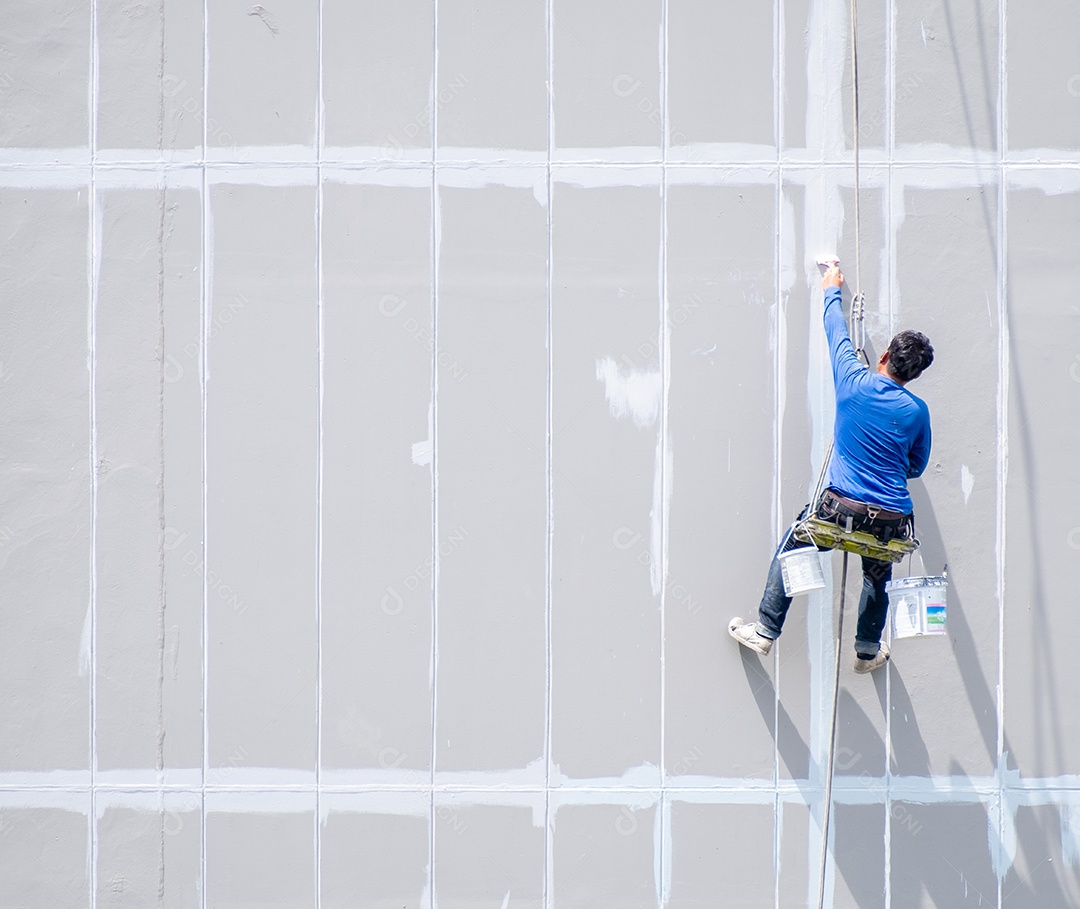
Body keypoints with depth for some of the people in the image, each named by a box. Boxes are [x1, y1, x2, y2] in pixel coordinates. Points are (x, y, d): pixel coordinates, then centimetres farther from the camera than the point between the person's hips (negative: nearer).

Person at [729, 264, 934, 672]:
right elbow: (916, 467, 14)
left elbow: (837, 332, 13)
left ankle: (765, 631, 19)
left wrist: (832, 290, 30)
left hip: (842, 507, -2)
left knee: (790, 550, 20)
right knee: (877, 576, 28)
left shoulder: (855, 383, -5)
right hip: (891, 520, 2)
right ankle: (868, 650, 39)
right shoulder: (917, 411, 0)